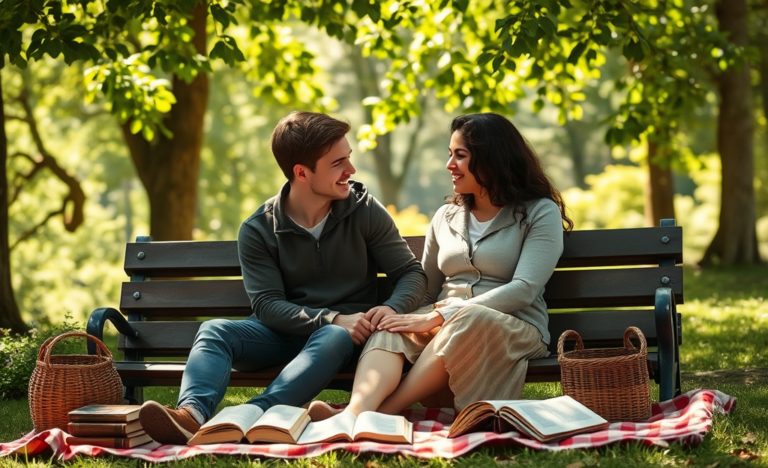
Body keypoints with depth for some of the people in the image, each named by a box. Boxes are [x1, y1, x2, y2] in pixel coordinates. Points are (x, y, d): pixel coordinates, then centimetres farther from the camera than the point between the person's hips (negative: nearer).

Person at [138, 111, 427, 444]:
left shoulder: (364, 211, -1)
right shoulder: (258, 230, -3)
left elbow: (412, 273, 1)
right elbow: (267, 305, -11)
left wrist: (393, 308, -22)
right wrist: (332, 318, -26)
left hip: (346, 331, -1)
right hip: (284, 332, 2)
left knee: (333, 339, -38)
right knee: (214, 330, -25)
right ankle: (192, 415, -54)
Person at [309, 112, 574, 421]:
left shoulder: (541, 213, 2)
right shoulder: (446, 217, 20)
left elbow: (524, 290, -11)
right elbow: (425, 291, 18)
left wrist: (440, 315, -19)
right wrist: (414, 319, -9)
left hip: (513, 328, -4)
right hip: (444, 327, 4)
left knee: (469, 320, -39)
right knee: (389, 331, -29)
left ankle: (381, 413, -46)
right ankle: (355, 415, -56)